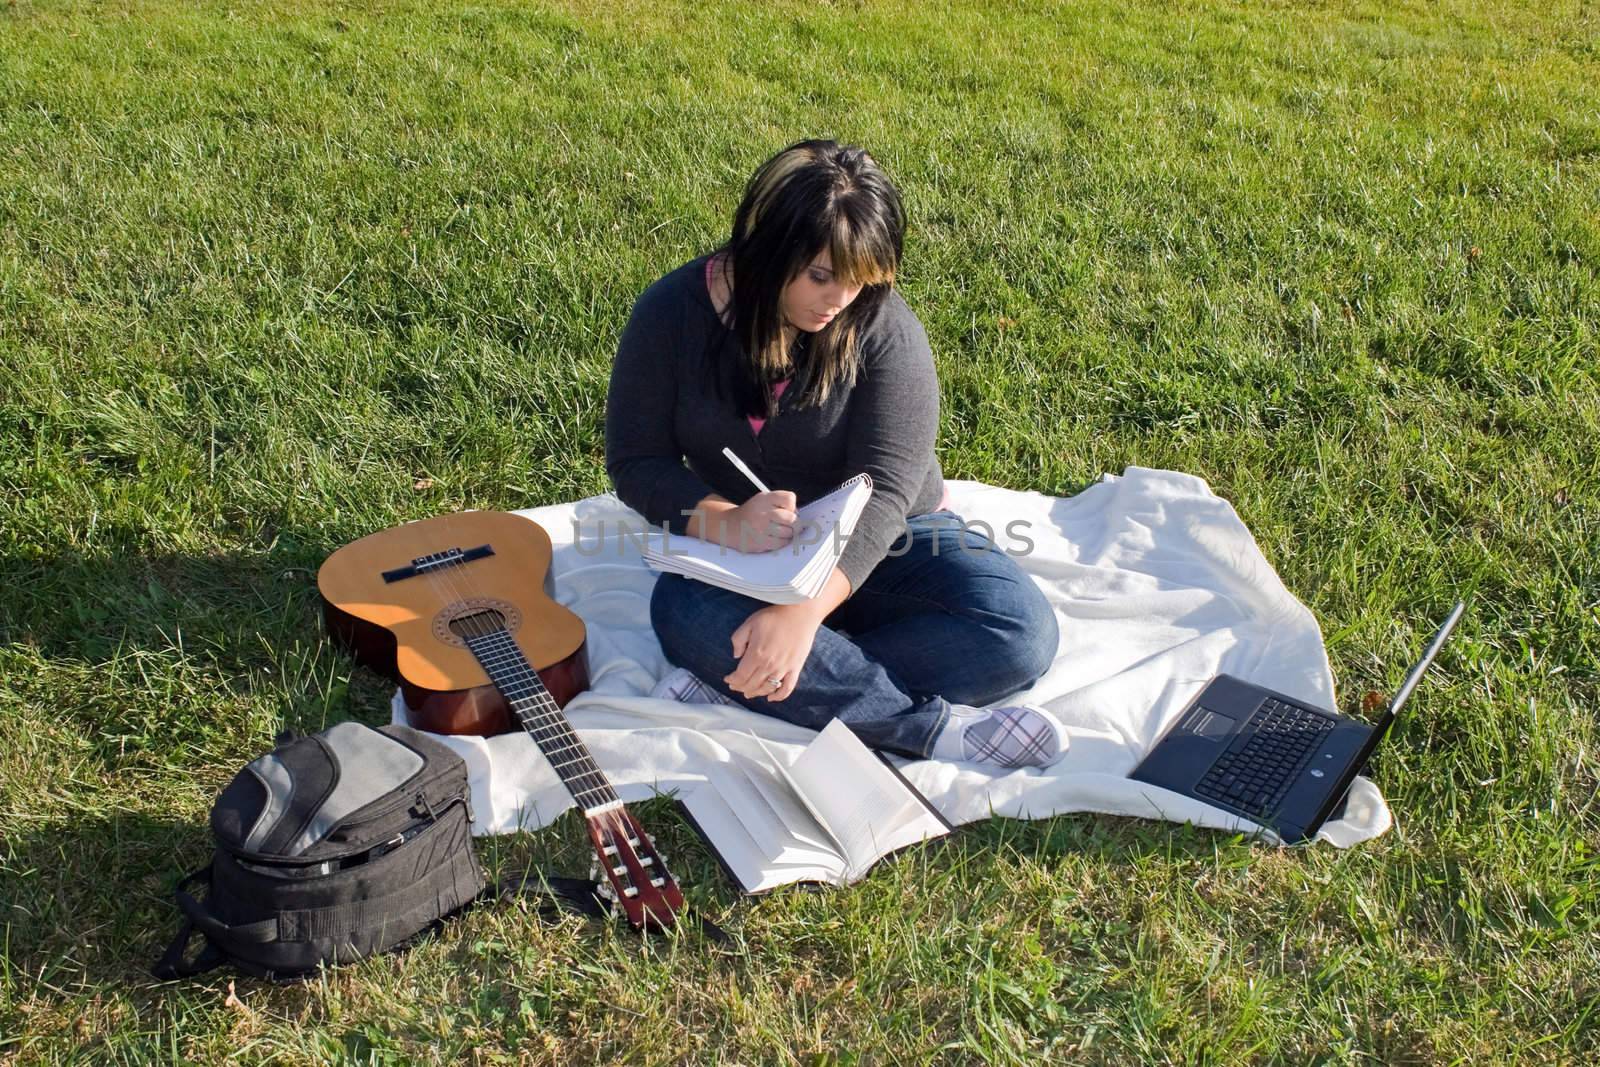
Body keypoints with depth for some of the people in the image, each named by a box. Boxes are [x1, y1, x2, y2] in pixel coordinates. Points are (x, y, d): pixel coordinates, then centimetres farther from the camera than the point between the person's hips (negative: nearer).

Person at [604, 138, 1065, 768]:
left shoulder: (884, 328, -16)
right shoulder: (673, 314, -10)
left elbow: (885, 487, -23)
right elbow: (636, 462, -8)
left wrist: (805, 609, -38)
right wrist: (721, 520, -30)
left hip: (883, 544, 0)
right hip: (741, 555, 0)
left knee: (1022, 633, -24)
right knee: (683, 613, -34)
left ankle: (735, 687, -29)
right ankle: (939, 728, -30)